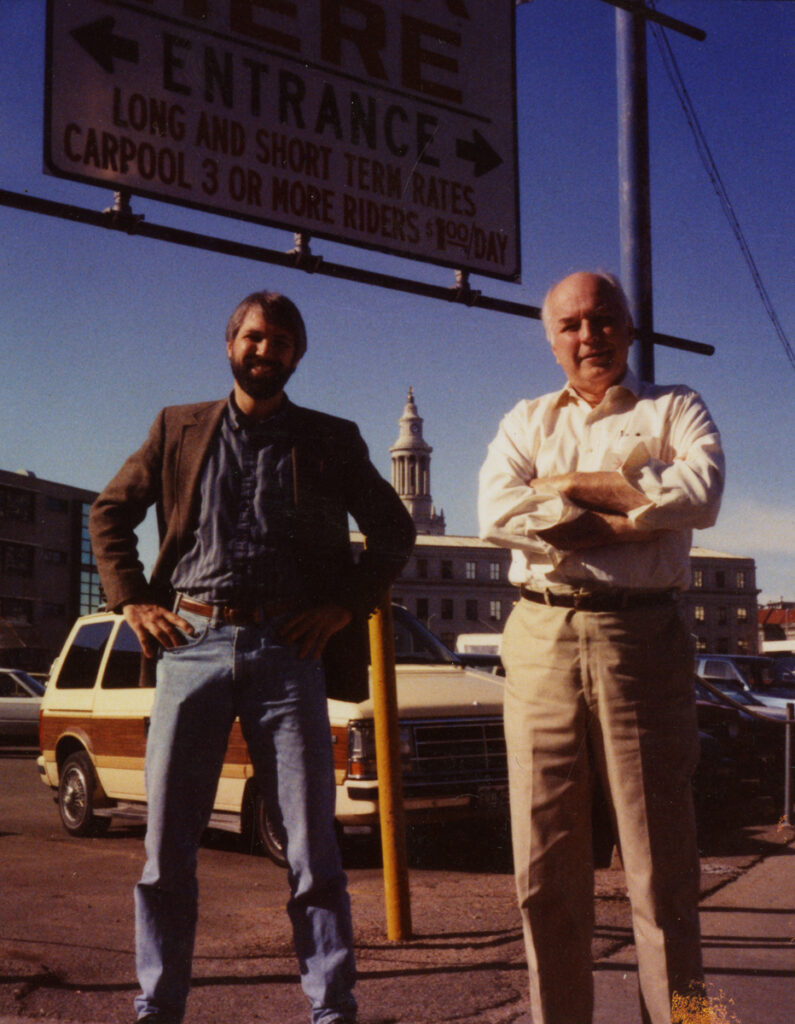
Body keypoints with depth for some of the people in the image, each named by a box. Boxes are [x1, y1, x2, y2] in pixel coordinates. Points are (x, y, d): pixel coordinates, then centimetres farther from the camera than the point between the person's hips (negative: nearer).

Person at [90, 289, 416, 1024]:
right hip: (191, 644, 1)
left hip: (287, 651, -1)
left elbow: (395, 530, 14)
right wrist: (132, 599, 6)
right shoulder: (178, 429, 15)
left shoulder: (331, 440, 12)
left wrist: (346, 605, 1)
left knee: (313, 842, -1)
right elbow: (110, 512, 19)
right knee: (167, 841, 3)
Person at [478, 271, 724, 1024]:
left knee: (661, 859, -2)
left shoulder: (674, 411, 12)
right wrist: (630, 521, -7)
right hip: (541, 643, 3)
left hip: (641, 641, -2)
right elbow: (498, 515, -2)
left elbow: (698, 497, -10)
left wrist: (569, 485, -5)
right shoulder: (527, 421, 18)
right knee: (546, 867, 5)